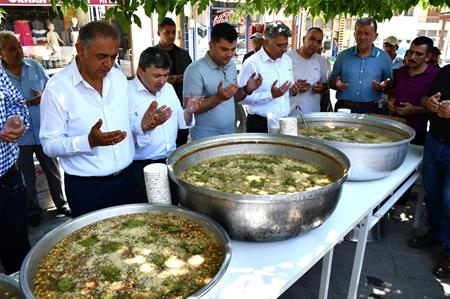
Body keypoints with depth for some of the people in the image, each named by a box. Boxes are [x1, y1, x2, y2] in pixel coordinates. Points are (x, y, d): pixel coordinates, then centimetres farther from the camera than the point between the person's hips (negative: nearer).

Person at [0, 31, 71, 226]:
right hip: (18, 137, -1)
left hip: (43, 132, 2)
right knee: (27, 177, 15)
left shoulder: (34, 66, -2)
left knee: (53, 171, 15)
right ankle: (33, 210, 35)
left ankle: (61, 204, 35)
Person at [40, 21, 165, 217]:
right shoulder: (57, 88, -15)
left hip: (126, 178, 5)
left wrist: (142, 125, -10)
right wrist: (90, 141, -30)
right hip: (86, 188, -5)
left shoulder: (118, 76, 2)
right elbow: (50, 144, -13)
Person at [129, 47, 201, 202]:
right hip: (142, 167, -6)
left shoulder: (169, 88, 8)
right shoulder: (127, 94, -14)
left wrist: (188, 112, -6)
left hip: (171, 161, 6)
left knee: (174, 206, 14)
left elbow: (179, 121, 13)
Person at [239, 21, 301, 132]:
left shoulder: (287, 60, 9)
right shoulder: (251, 63, -13)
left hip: (285, 122, 6)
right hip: (259, 124, -6)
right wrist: (271, 95, -24)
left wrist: (293, 91, -1)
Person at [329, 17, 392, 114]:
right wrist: (336, 84, -11)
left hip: (370, 110, 0)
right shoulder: (343, 55, 6)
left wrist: (382, 87, -11)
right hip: (343, 108, 0)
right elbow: (331, 81, 11)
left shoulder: (384, 58, 5)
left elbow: (390, 85, 11)